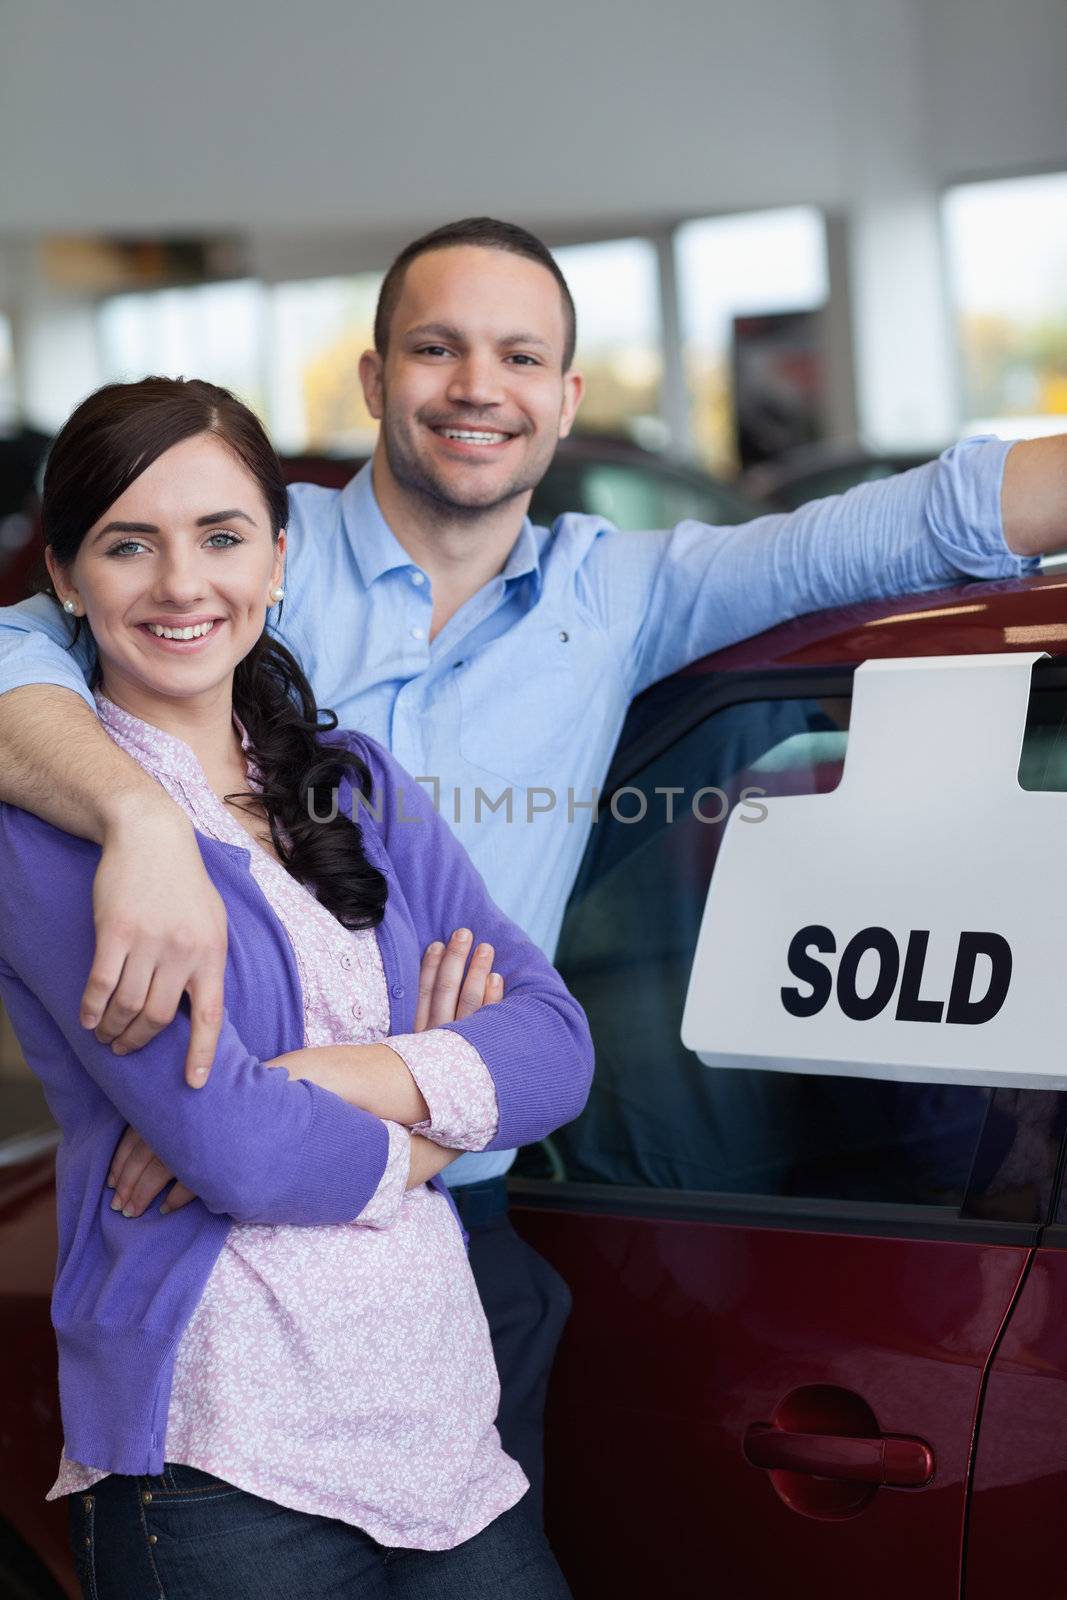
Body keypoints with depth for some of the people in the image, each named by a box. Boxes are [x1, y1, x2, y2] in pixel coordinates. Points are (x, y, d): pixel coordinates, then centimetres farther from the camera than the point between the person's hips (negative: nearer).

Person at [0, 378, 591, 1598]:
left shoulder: (355, 783, 14)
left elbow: (555, 1047, 2)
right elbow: (225, 1144, -16)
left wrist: (307, 1082, -12)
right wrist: (436, 1116, 0)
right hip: (220, 1460, -5)